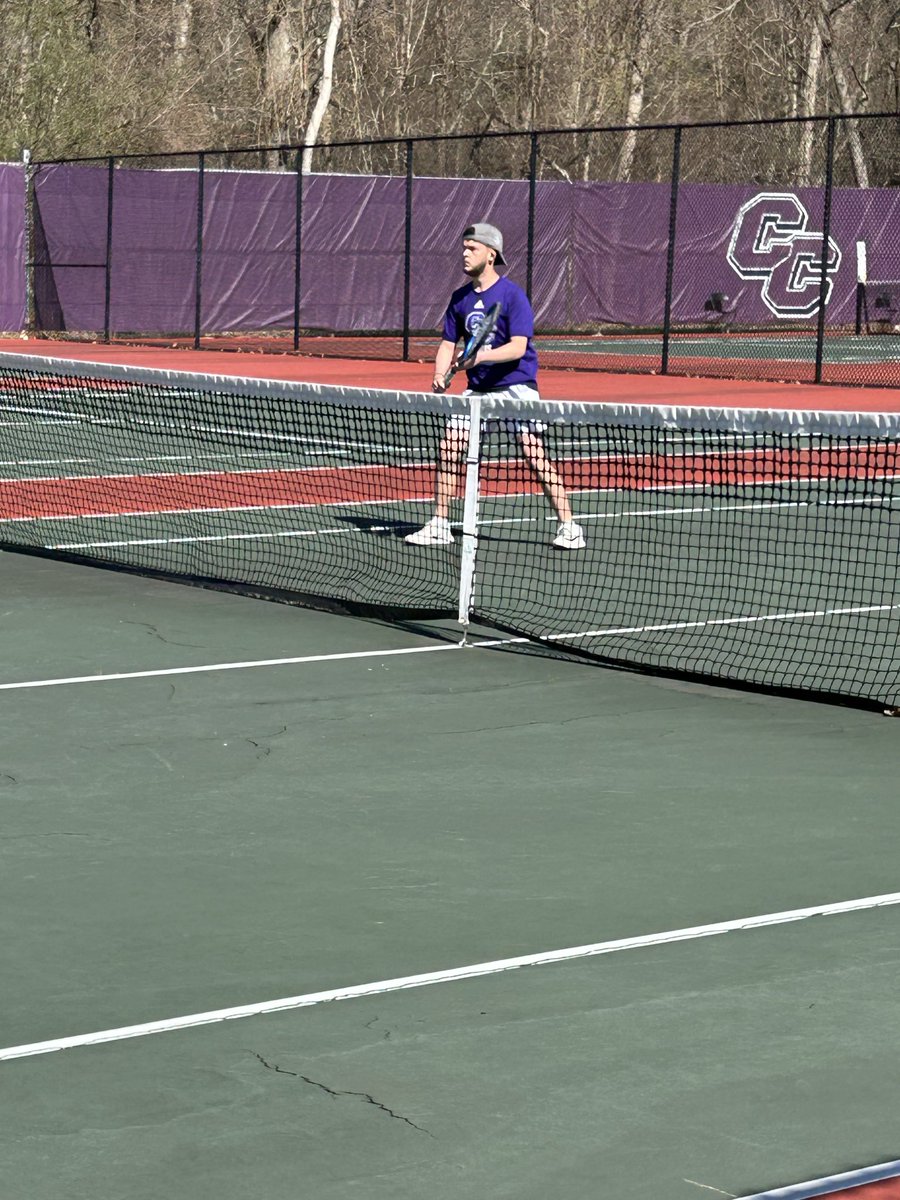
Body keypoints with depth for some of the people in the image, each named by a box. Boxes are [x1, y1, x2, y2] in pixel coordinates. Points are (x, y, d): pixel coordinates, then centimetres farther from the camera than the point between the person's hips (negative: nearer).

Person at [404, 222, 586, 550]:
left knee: (534, 455, -13)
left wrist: (481, 356, -34)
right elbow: (449, 343, 10)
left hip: (516, 385, -6)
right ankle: (439, 525, 7)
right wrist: (440, 374, -10)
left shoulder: (512, 295, -12)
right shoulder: (460, 298, 6)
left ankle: (568, 526, -6)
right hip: (478, 388, 6)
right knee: (448, 447, -3)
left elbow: (518, 347, -19)